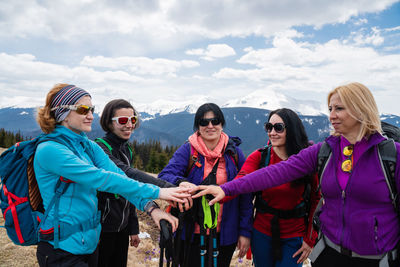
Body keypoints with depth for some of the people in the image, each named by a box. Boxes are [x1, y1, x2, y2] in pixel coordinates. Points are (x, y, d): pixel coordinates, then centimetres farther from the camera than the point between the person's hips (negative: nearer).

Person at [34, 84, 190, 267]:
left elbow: (118, 175, -8)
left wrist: (150, 207, -22)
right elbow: (100, 178, -27)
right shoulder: (48, 150, -19)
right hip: (62, 251, -7)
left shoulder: (89, 147, 5)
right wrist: (156, 192, -28)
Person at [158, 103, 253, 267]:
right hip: (191, 233, -1)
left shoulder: (234, 152, 0)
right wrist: (180, 182, -39)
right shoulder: (187, 150, -5)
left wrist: (245, 232, -2)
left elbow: (245, 196, 1)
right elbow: (164, 176, -17)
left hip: (225, 234, 2)